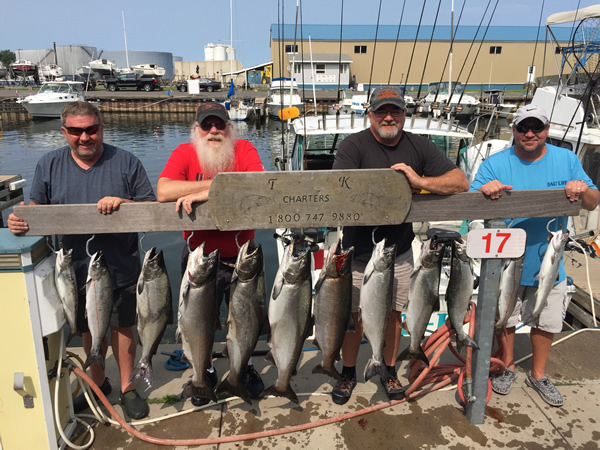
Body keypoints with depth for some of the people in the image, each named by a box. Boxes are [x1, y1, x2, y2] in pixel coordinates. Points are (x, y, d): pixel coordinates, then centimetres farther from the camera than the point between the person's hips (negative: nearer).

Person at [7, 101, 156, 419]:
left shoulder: (126, 163, -7)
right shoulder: (49, 165, 1)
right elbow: (36, 207, 8)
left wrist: (122, 202, -24)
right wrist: (20, 220, -14)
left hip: (121, 268, -2)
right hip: (77, 268, 3)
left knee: (122, 326, 12)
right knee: (89, 328, 19)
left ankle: (127, 387, 31)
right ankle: (97, 383, 42)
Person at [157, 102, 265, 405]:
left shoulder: (244, 149, -7)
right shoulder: (184, 153, -7)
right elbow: (163, 192, -24)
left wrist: (205, 193, -28)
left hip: (241, 257, 0)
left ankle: (246, 367, 45)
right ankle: (206, 373, 42)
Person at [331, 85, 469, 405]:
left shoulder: (419, 147, 0)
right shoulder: (353, 146, -10)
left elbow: (460, 182, -6)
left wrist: (420, 180, -24)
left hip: (399, 252, 3)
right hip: (358, 252, -2)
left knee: (393, 313, 16)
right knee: (353, 315, 10)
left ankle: (389, 370, 37)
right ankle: (348, 373, 32)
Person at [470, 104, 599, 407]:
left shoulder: (567, 160, -1)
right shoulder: (495, 164, -9)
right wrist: (483, 191, -38)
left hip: (548, 262, 3)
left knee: (546, 322, 16)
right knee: (505, 318, 14)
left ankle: (538, 374, 39)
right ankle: (507, 367, 39)